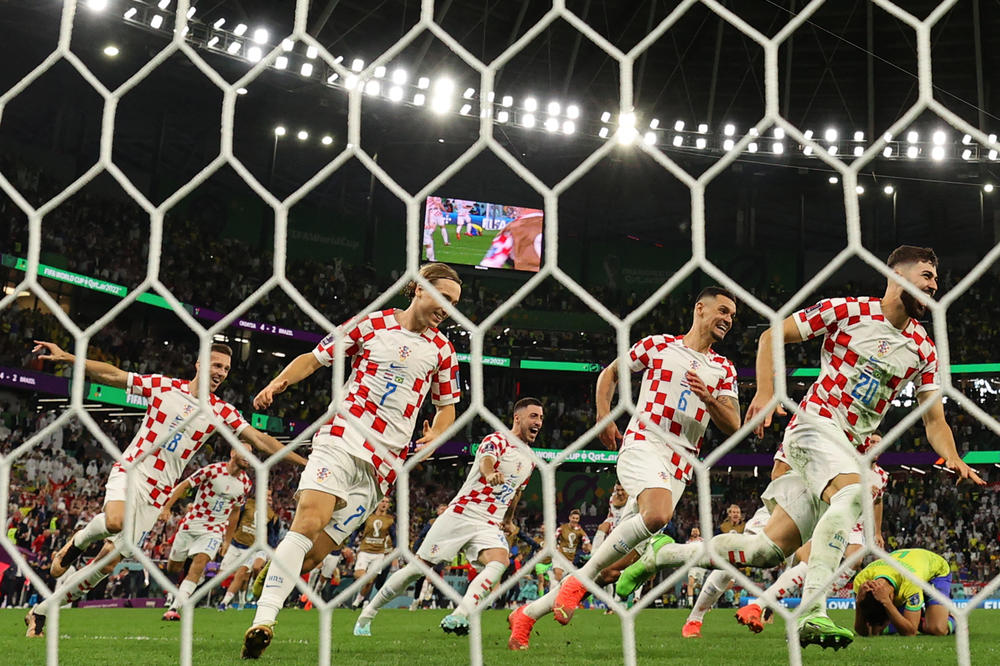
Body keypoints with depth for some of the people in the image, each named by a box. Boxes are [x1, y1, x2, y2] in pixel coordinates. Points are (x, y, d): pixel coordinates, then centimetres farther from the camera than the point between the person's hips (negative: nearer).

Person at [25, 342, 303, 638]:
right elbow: (111, 374, -1)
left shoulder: (221, 411, 3)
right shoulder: (163, 386, -2)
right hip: (131, 469, -3)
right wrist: (66, 357, -10)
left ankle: (40, 612, 13)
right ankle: (78, 541, 1)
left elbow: (260, 439, 2)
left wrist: (304, 461, -4)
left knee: (111, 558, -2)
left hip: (158, 492, 3)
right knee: (115, 522, -36)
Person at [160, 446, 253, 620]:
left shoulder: (246, 483, 2)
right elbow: (184, 485, -6)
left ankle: (174, 608, -24)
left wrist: (228, 541, 16)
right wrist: (167, 507, -14)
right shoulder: (213, 470, -12)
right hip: (191, 523, -1)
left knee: (199, 562, -22)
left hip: (215, 529, 1)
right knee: (173, 568, 5)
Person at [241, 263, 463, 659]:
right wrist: (279, 382, -7)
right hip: (341, 438, -3)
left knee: (314, 553, -7)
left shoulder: (442, 350, 14)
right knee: (308, 522, -22)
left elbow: (447, 407, 24)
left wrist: (433, 437, 2)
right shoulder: (371, 325, 7)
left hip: (383, 463, 3)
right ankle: (263, 621, -23)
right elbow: (314, 358, 11)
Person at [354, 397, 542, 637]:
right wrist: (490, 474, -52)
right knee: (418, 567, -3)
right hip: (461, 513, -5)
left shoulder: (529, 459, 16)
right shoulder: (497, 440, -6)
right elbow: (486, 459, -30)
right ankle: (366, 616, 14)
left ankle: (457, 617, -40)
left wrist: (509, 520, 38)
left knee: (500, 561, -28)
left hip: (490, 525, 5)